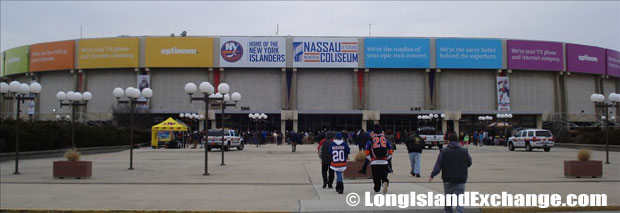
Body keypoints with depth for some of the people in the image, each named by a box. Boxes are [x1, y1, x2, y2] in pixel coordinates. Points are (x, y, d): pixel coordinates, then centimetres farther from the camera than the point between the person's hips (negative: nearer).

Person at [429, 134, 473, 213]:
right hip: (461, 180, 1)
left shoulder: (444, 151, -6)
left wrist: (432, 175, -6)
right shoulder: (464, 151, 0)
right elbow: (469, 163, 11)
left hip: (448, 180, 0)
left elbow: (438, 165, -9)